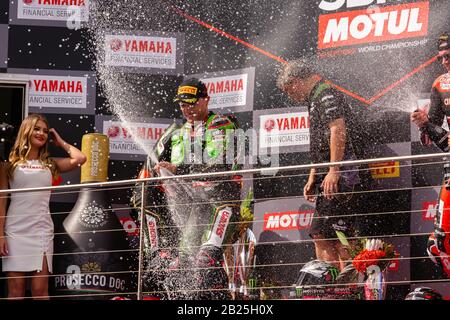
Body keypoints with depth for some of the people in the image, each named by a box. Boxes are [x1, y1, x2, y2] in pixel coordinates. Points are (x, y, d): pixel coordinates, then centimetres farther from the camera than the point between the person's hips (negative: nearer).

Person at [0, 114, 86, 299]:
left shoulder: (49, 165, 14)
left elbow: (80, 159, 0)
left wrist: (60, 142, 14)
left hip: (42, 230, 2)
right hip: (16, 230, -2)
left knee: (40, 289, -4)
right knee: (16, 289, -1)